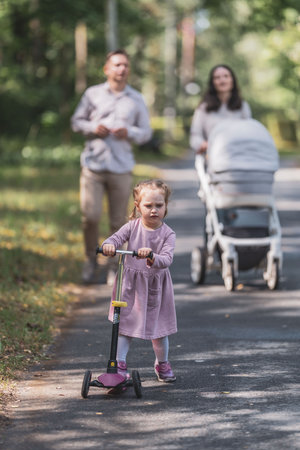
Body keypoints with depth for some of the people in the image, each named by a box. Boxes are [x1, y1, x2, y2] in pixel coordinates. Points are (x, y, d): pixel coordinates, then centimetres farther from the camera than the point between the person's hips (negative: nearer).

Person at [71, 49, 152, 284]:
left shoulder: (136, 99, 9)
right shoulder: (93, 94, 6)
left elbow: (146, 132, 12)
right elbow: (77, 121, 11)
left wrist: (129, 133, -9)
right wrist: (93, 128, -9)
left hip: (122, 168, 1)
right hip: (93, 165, -1)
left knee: (118, 221, 3)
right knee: (90, 216, -7)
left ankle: (114, 267, 17)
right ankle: (91, 260, 15)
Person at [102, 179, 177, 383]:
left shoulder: (167, 234, -11)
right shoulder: (133, 226, -6)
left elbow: (167, 259, -23)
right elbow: (117, 238, -12)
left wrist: (153, 258, -44)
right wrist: (109, 245, -36)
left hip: (155, 286, 0)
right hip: (130, 284, 0)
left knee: (159, 329, 11)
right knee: (124, 325, 0)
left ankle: (162, 363, 34)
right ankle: (119, 364, 7)